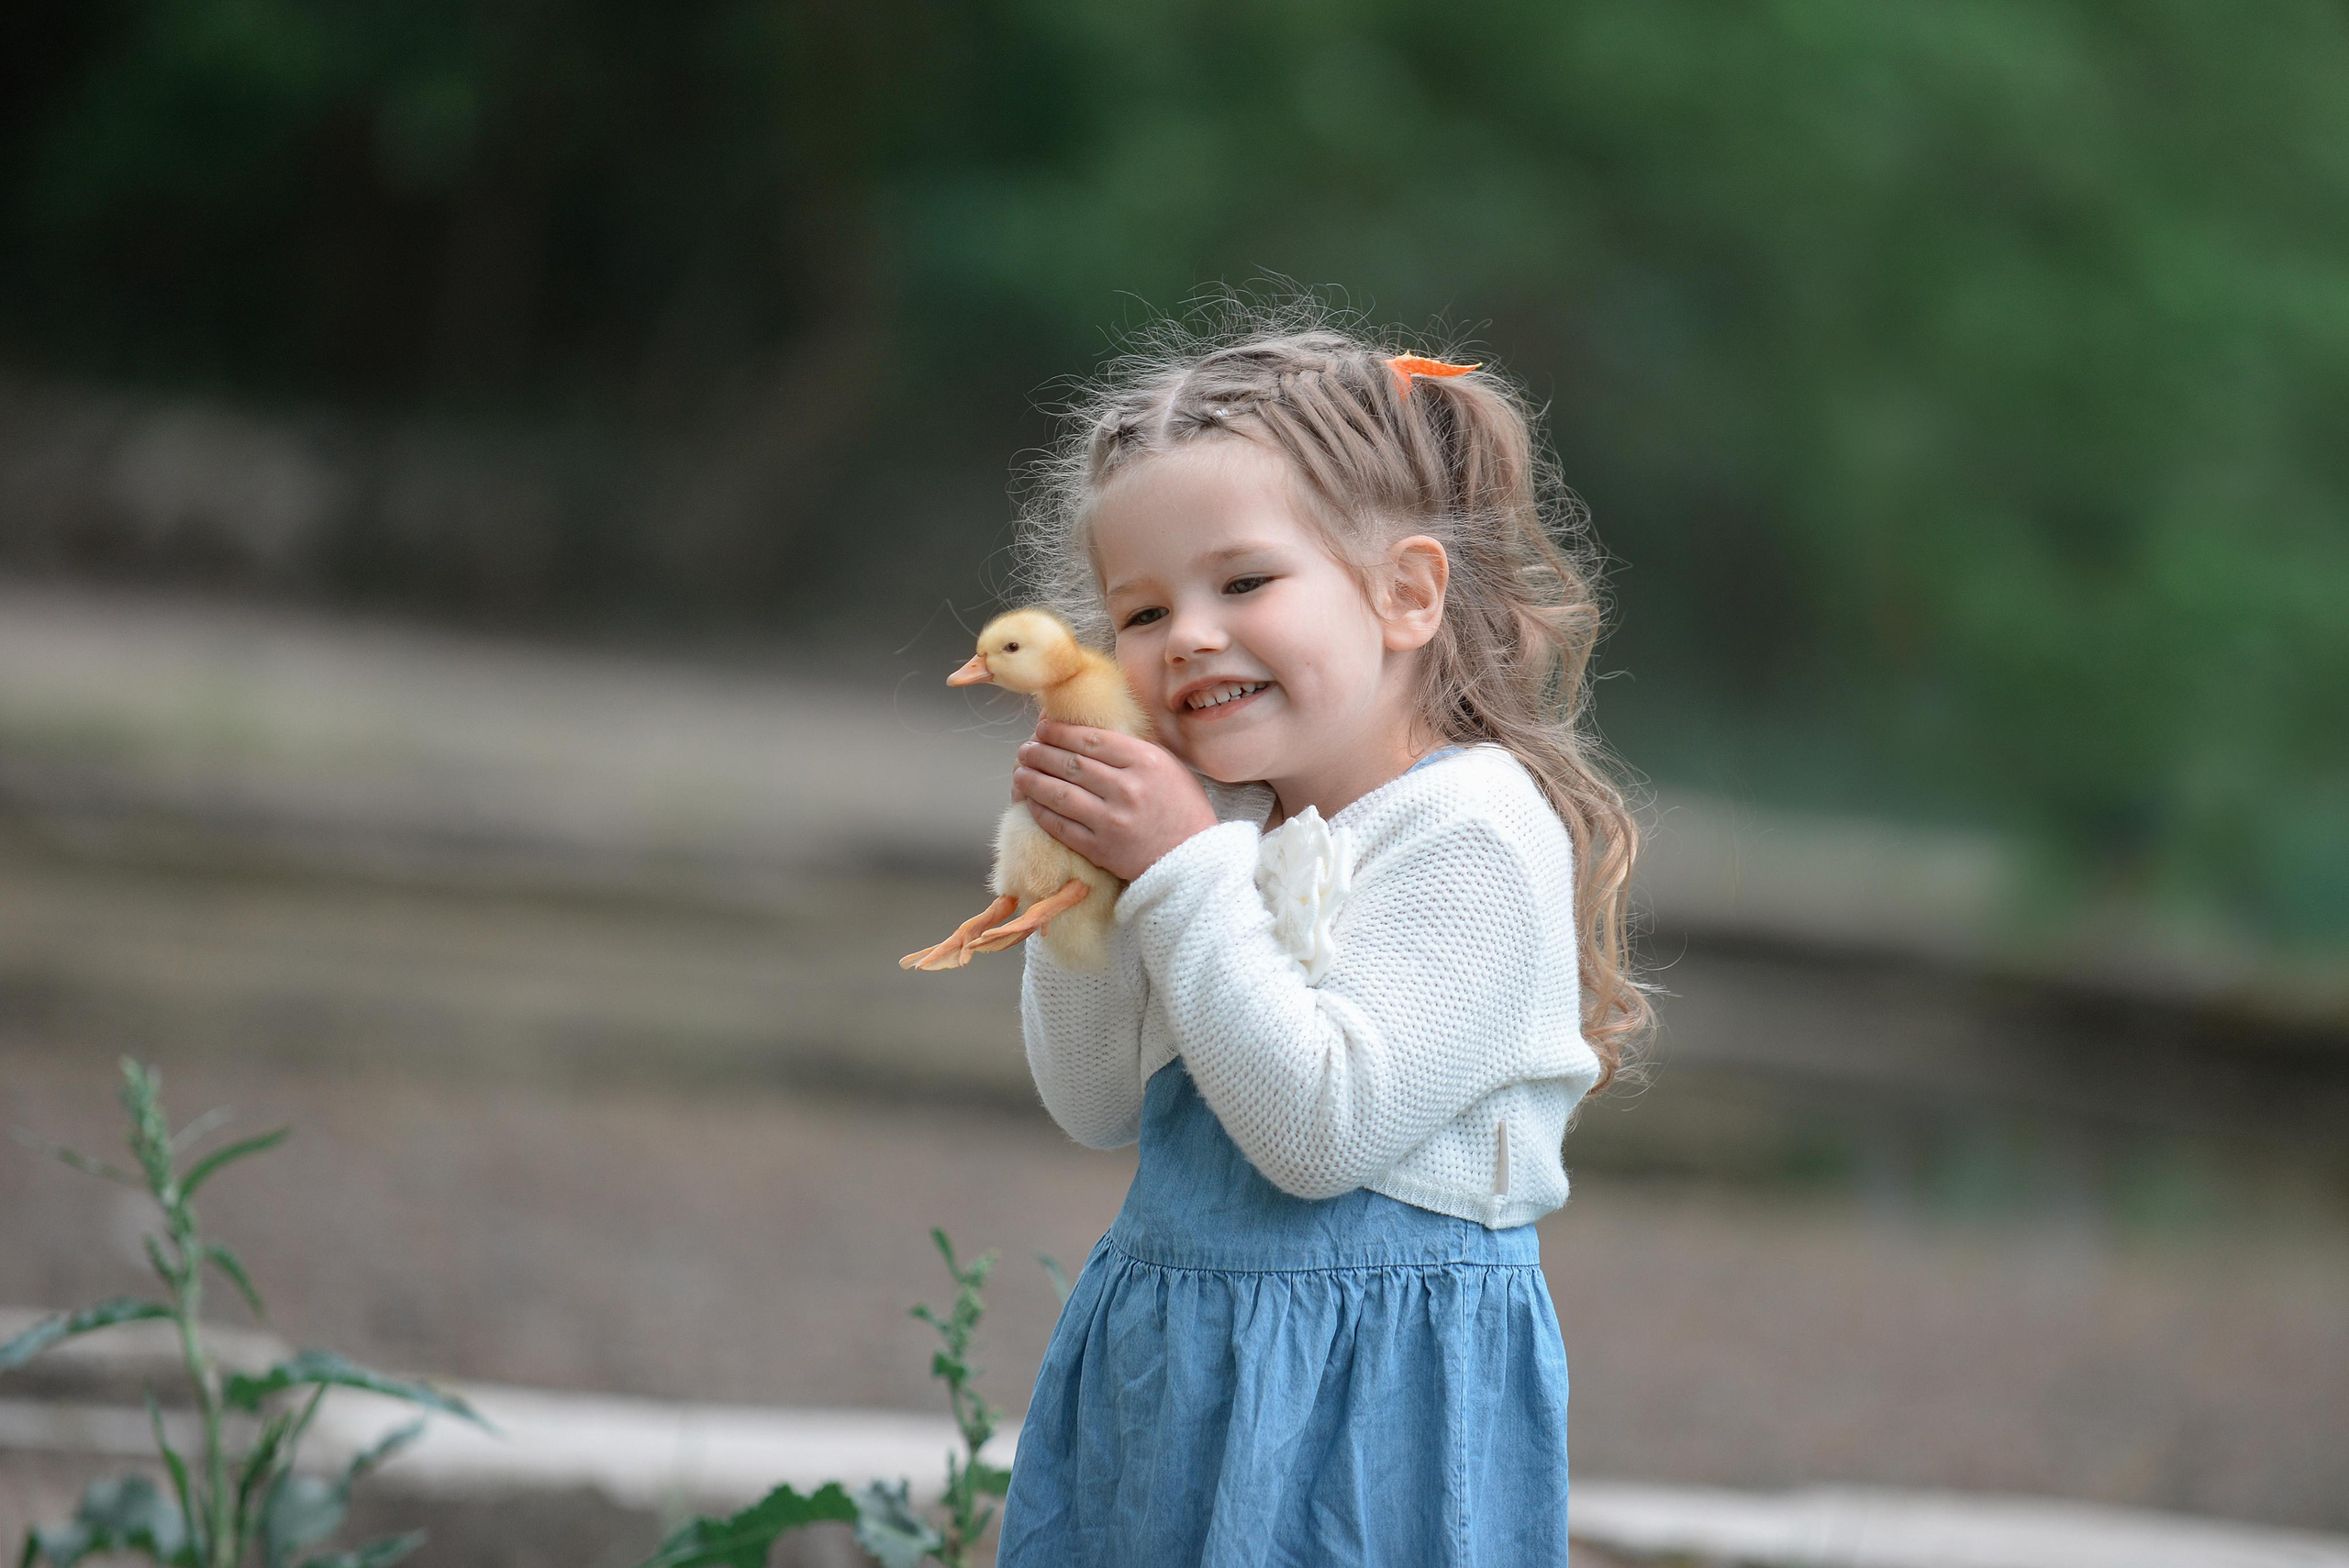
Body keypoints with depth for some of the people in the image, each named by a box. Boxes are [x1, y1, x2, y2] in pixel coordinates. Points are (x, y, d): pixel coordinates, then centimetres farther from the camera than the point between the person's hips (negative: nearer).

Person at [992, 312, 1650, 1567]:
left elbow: (1320, 1130, -23)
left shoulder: (1472, 832, -16)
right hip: (1168, 1361, 7)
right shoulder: (1228, 820, 7)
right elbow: (1093, 1107, 10)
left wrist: (1182, 873, -20)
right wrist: (1091, 879, -3)